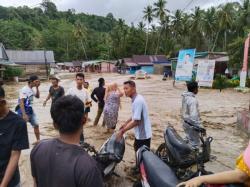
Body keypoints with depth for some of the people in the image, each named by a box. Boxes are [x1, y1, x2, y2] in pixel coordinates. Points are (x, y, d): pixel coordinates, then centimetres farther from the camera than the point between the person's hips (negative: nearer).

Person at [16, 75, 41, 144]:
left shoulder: (31, 89, 6)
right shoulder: (24, 90, -20)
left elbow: (37, 96, 20)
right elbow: (21, 102, -25)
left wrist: (37, 87, 5)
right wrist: (24, 114, -30)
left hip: (30, 110, 9)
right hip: (24, 111, -9)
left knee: (36, 125, 13)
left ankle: (38, 140, 27)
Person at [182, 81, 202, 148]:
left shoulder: (185, 97, 2)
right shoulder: (192, 100, -27)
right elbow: (193, 116, -33)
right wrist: (200, 126, -28)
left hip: (186, 122, 9)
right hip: (191, 125, -9)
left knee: (189, 140, 24)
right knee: (195, 144, 5)